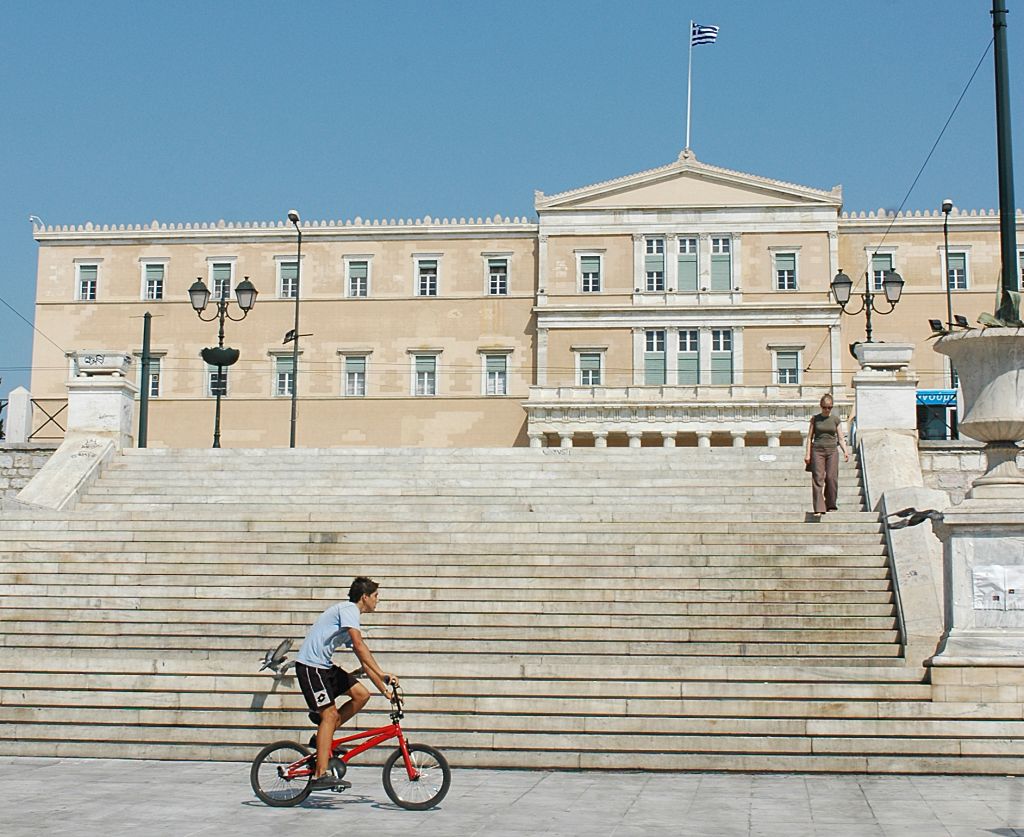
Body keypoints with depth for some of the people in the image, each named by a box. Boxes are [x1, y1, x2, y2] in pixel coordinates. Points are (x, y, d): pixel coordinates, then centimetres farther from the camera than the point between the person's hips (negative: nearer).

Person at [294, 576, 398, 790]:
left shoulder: (352, 616, 19)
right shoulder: (348, 609, -11)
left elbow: (364, 660, 19)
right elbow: (359, 645, -25)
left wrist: (384, 689, 13)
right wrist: (382, 674, -27)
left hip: (325, 667, 9)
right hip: (310, 666, -9)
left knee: (361, 694, 0)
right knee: (330, 714, -14)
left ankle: (323, 737, 10)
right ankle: (321, 775, -15)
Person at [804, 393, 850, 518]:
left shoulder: (836, 419, 7)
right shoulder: (815, 419, 6)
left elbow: (841, 438, 7)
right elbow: (810, 437, 8)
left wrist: (845, 451, -8)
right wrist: (808, 454, 0)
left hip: (832, 451, 1)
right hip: (817, 450, -1)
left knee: (831, 478, -6)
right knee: (818, 478, -9)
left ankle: (831, 505, 9)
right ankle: (819, 509, -13)